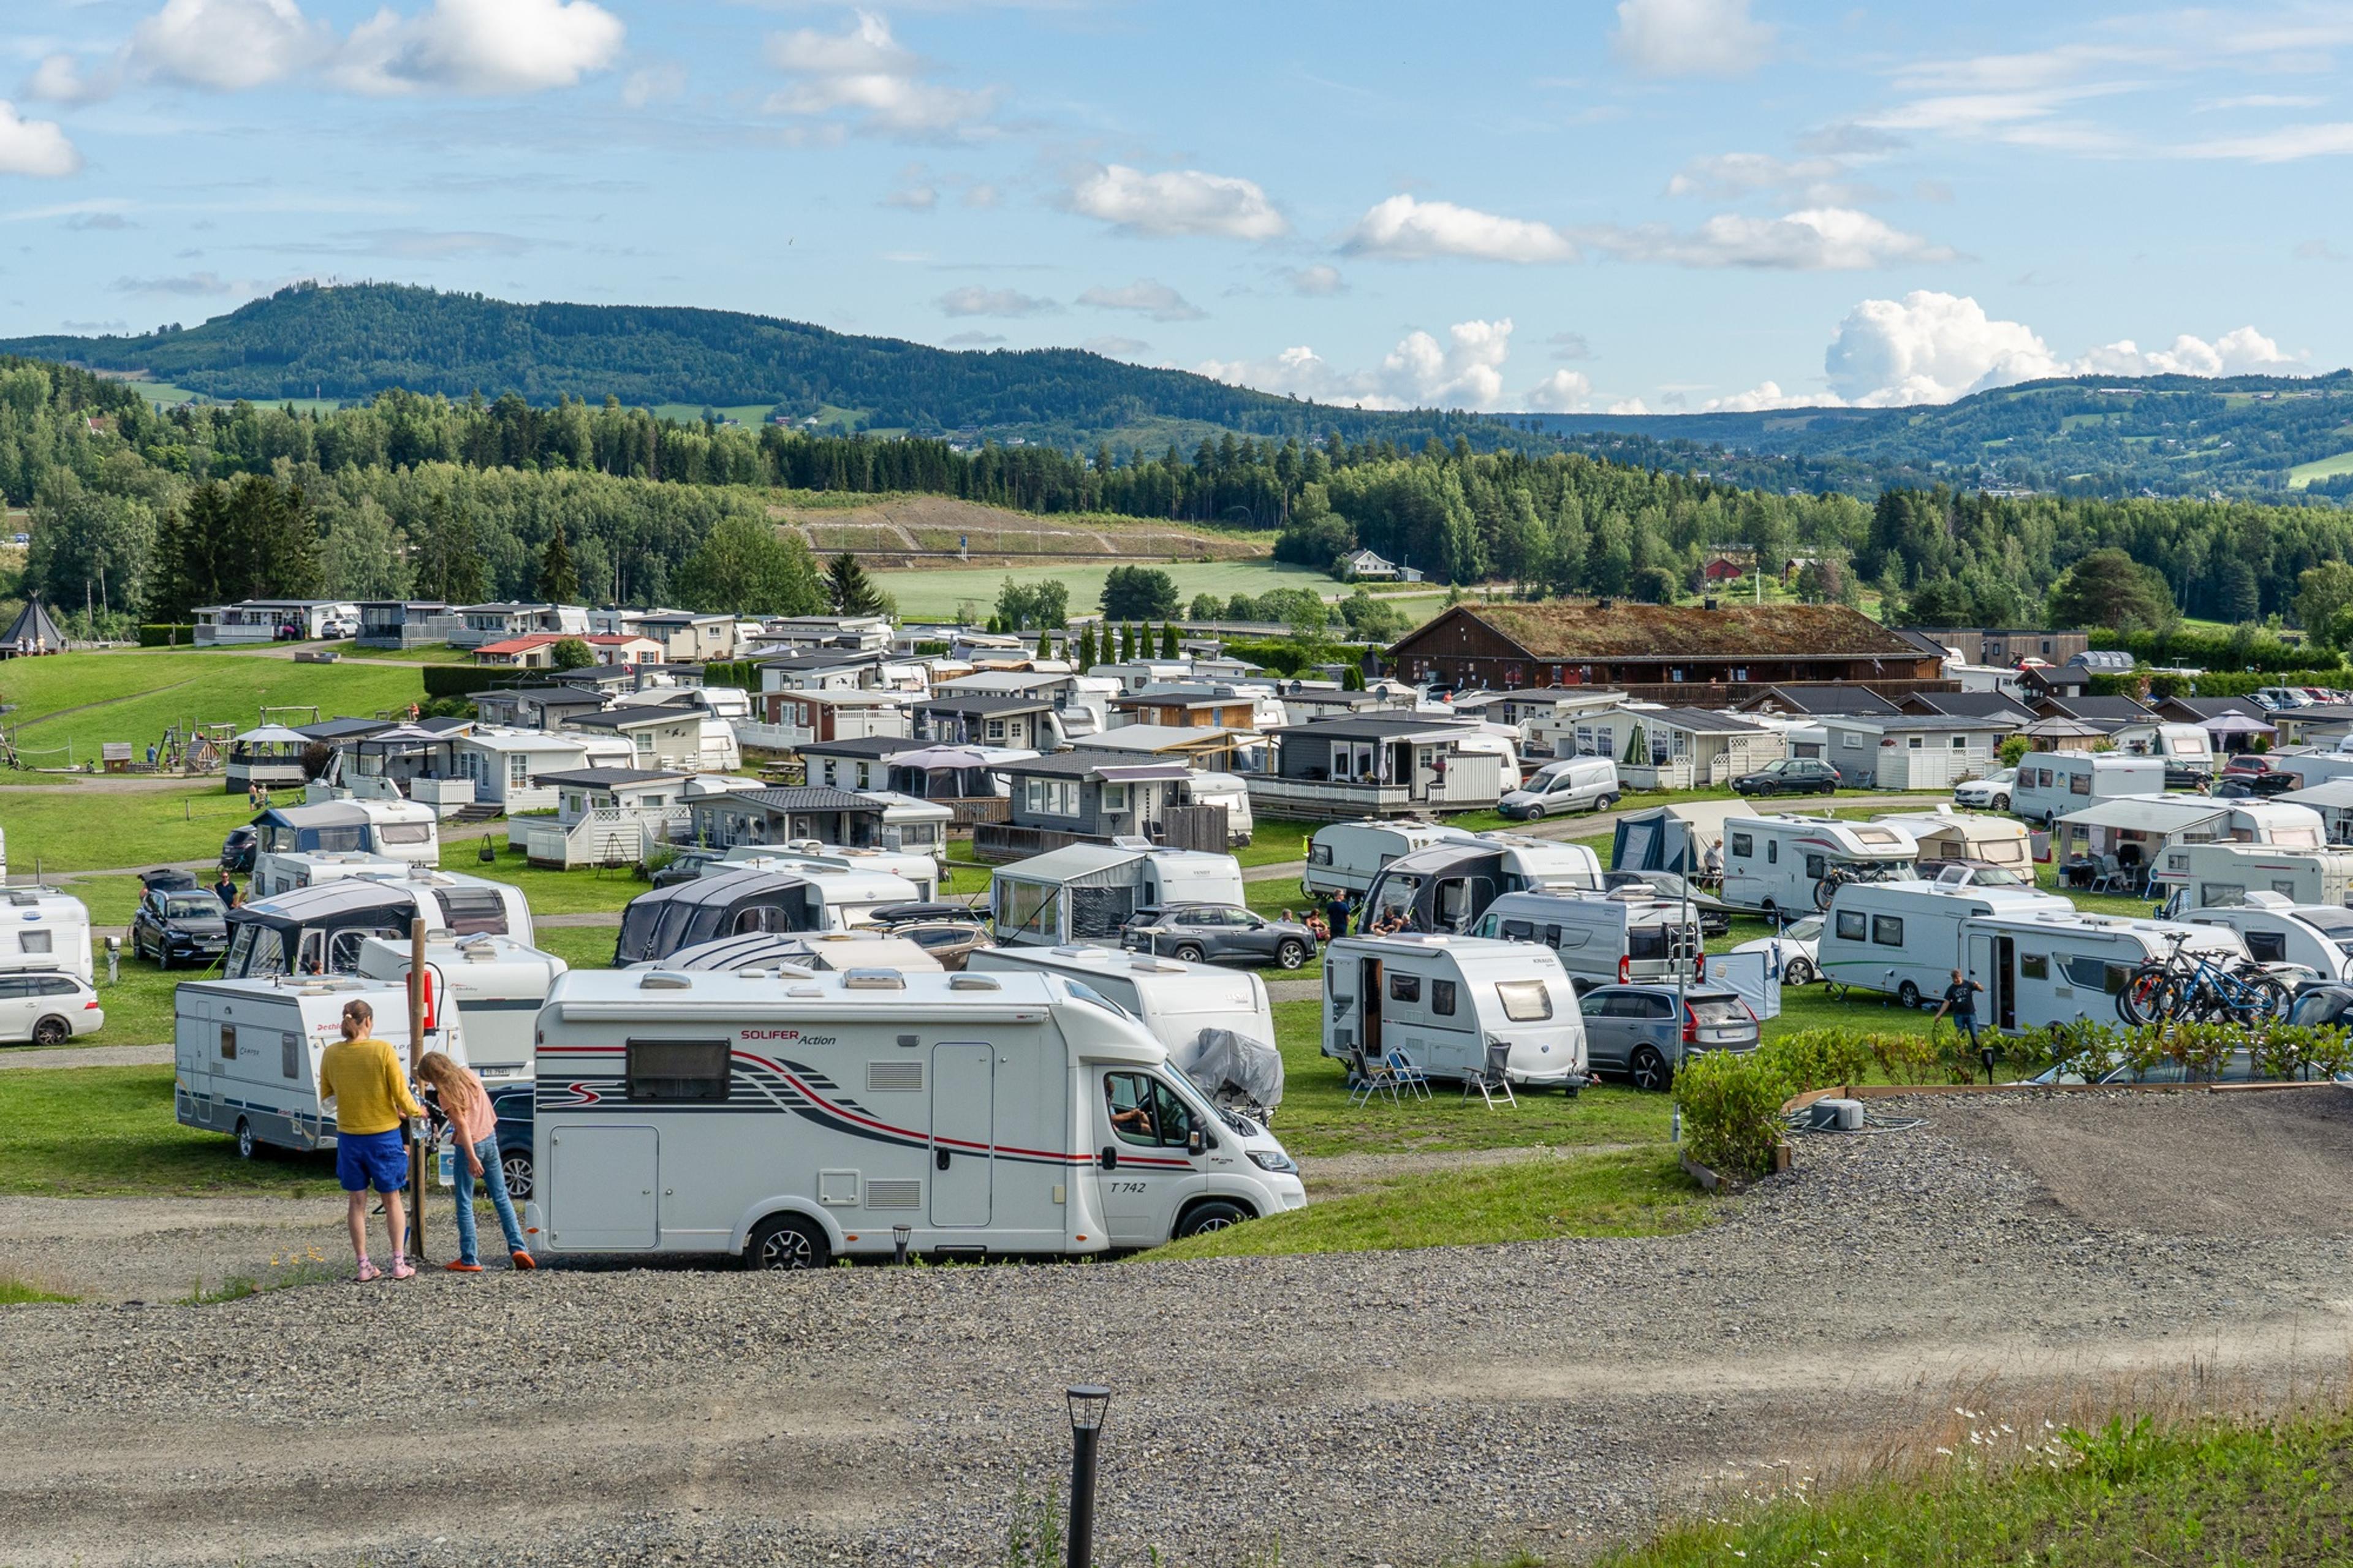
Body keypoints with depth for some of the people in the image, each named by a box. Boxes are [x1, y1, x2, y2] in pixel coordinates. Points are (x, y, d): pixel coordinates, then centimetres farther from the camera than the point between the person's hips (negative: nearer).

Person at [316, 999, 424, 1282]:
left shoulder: (331, 1054, -5)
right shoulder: (383, 1050, -15)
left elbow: (325, 1094, 8)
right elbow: (401, 1094, -11)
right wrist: (416, 1111, 8)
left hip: (349, 1134, 2)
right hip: (384, 1133, -2)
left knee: (357, 1202, 11)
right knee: (392, 1199, 11)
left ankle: (364, 1265, 12)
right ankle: (399, 1264, 12)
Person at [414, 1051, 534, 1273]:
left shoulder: (445, 1093, -17)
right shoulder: (469, 1074, 3)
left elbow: (463, 1125, -21)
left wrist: (472, 1158, -22)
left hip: (470, 1145, -7)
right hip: (490, 1138, 7)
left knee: (465, 1203, 2)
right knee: (501, 1197, 13)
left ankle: (469, 1259, 2)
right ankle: (517, 1247, 5)